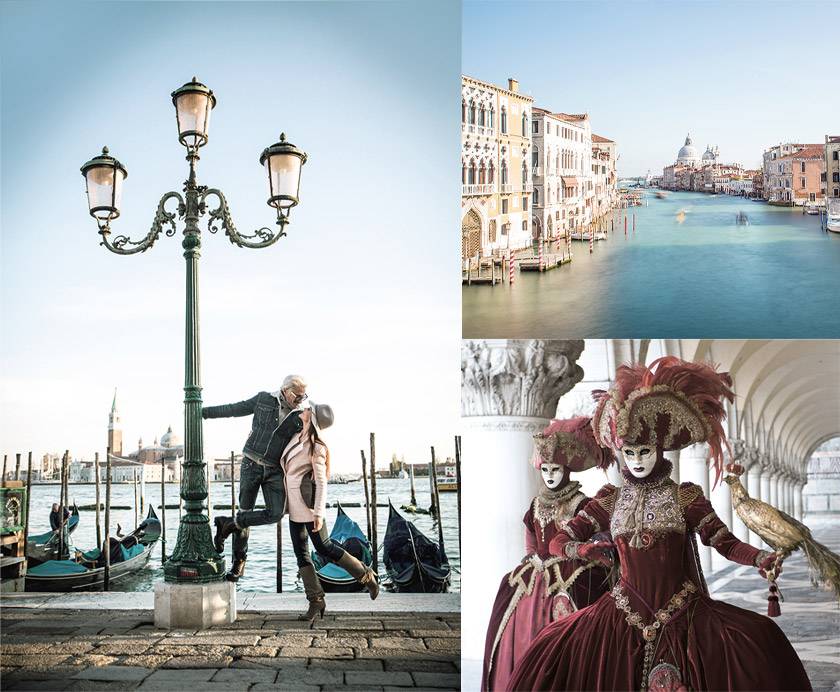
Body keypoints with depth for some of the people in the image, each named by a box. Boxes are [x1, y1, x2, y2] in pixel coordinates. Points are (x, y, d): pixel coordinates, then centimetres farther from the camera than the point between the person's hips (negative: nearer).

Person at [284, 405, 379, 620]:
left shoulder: (316, 447, -15)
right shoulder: (298, 436, 6)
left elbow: (321, 482, -16)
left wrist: (319, 514, -20)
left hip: (308, 504, -8)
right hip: (295, 505, 8)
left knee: (324, 548, -2)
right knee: (301, 554, 5)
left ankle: (366, 577, 13)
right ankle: (316, 601, 9)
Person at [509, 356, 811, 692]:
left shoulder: (685, 497, 3)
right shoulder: (610, 499, 7)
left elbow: (726, 542, -3)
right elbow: (558, 542, 5)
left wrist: (763, 558, -23)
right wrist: (584, 550, -18)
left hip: (684, 616, -1)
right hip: (624, 616, 1)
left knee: (762, 643, -21)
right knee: (551, 651, -17)